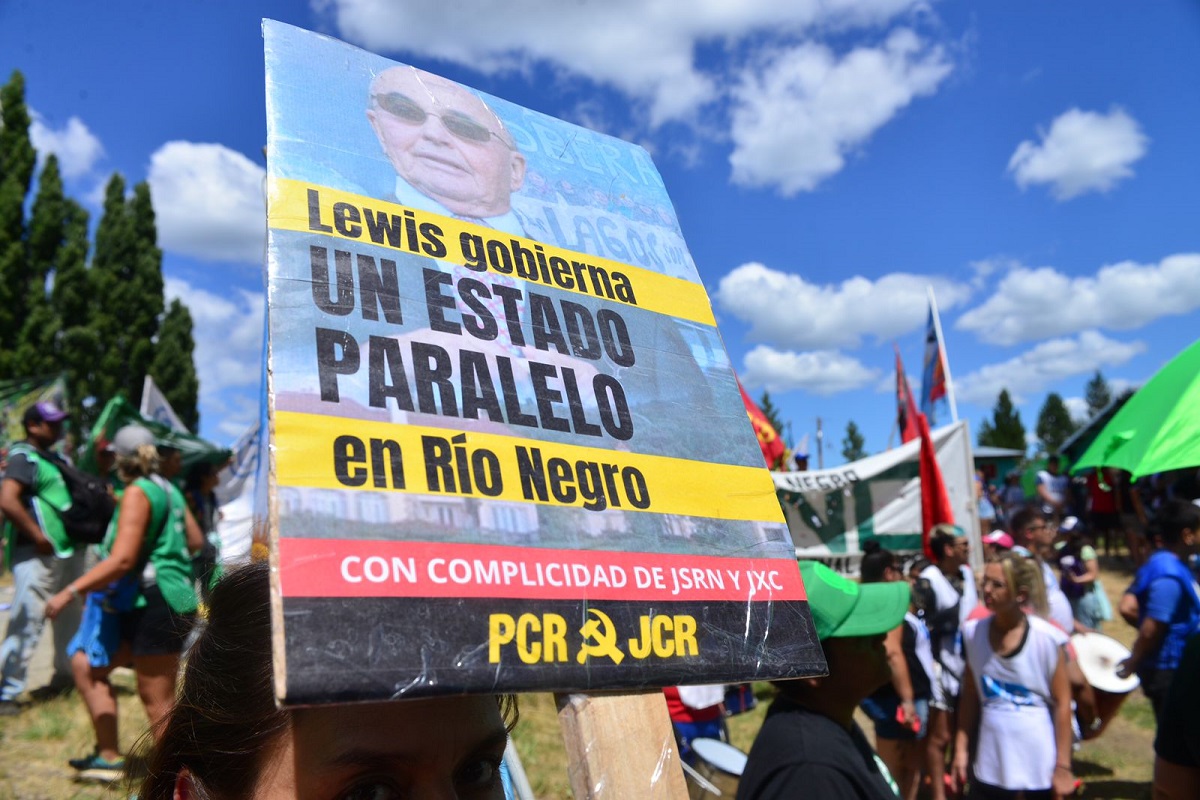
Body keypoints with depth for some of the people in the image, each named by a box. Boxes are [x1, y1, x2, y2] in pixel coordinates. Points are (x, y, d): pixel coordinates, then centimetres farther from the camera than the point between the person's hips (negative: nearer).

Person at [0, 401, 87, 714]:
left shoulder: (56, 459, 17)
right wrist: (39, 538, -21)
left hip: (68, 551, 9)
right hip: (37, 555, -9)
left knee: (70, 618, 20)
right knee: (27, 623, -9)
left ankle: (66, 674, 35)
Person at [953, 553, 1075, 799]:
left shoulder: (1046, 638, -15)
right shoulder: (973, 633, -6)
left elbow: (1062, 703, -9)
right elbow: (970, 697, 2)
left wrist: (1063, 766, -8)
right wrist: (961, 750, 0)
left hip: (1040, 766, -2)